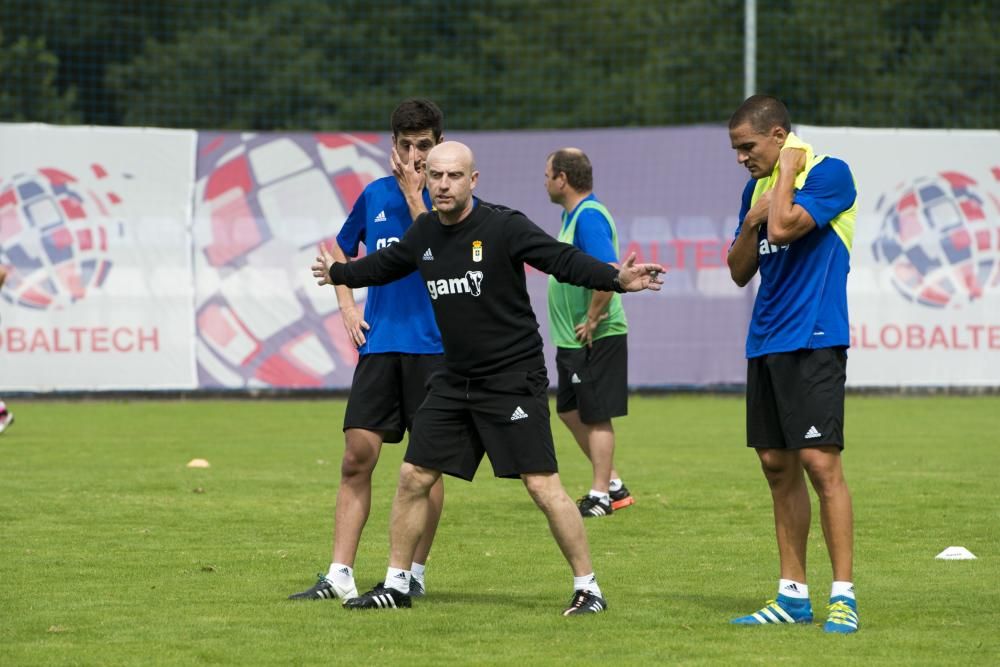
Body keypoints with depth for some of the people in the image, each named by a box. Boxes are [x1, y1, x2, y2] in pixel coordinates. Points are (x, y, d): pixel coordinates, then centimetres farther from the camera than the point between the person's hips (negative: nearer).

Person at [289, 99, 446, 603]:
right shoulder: (375, 195, 11)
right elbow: (341, 252, 26)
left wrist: (413, 194, -14)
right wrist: (347, 307, 13)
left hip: (432, 347, -3)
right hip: (378, 344, 3)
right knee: (357, 456, -2)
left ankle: (414, 574, 10)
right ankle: (339, 575, -1)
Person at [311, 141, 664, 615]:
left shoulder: (503, 227, -14)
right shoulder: (424, 233, 5)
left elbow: (563, 260, -21)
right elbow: (387, 265, 26)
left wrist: (615, 279, -37)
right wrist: (338, 273, 39)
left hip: (514, 377, -6)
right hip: (454, 379, 7)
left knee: (543, 485, -10)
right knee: (414, 477, 6)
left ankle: (587, 588, 0)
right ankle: (396, 585, 19)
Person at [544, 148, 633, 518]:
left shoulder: (589, 217, -18)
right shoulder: (573, 214, 14)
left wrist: (592, 321, -22)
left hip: (596, 338, -10)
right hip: (572, 339, 10)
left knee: (595, 417, -3)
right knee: (570, 412, 15)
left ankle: (601, 496, 3)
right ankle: (613, 485, 22)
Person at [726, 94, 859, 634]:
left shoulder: (829, 173, -9)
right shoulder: (758, 188, 15)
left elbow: (783, 227, -23)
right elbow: (740, 272, 17)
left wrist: (788, 168, -9)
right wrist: (750, 224, -1)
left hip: (813, 342, -8)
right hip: (766, 343, 8)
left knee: (819, 461, -12)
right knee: (777, 465, 8)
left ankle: (843, 596, -10)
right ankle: (793, 595, 14)